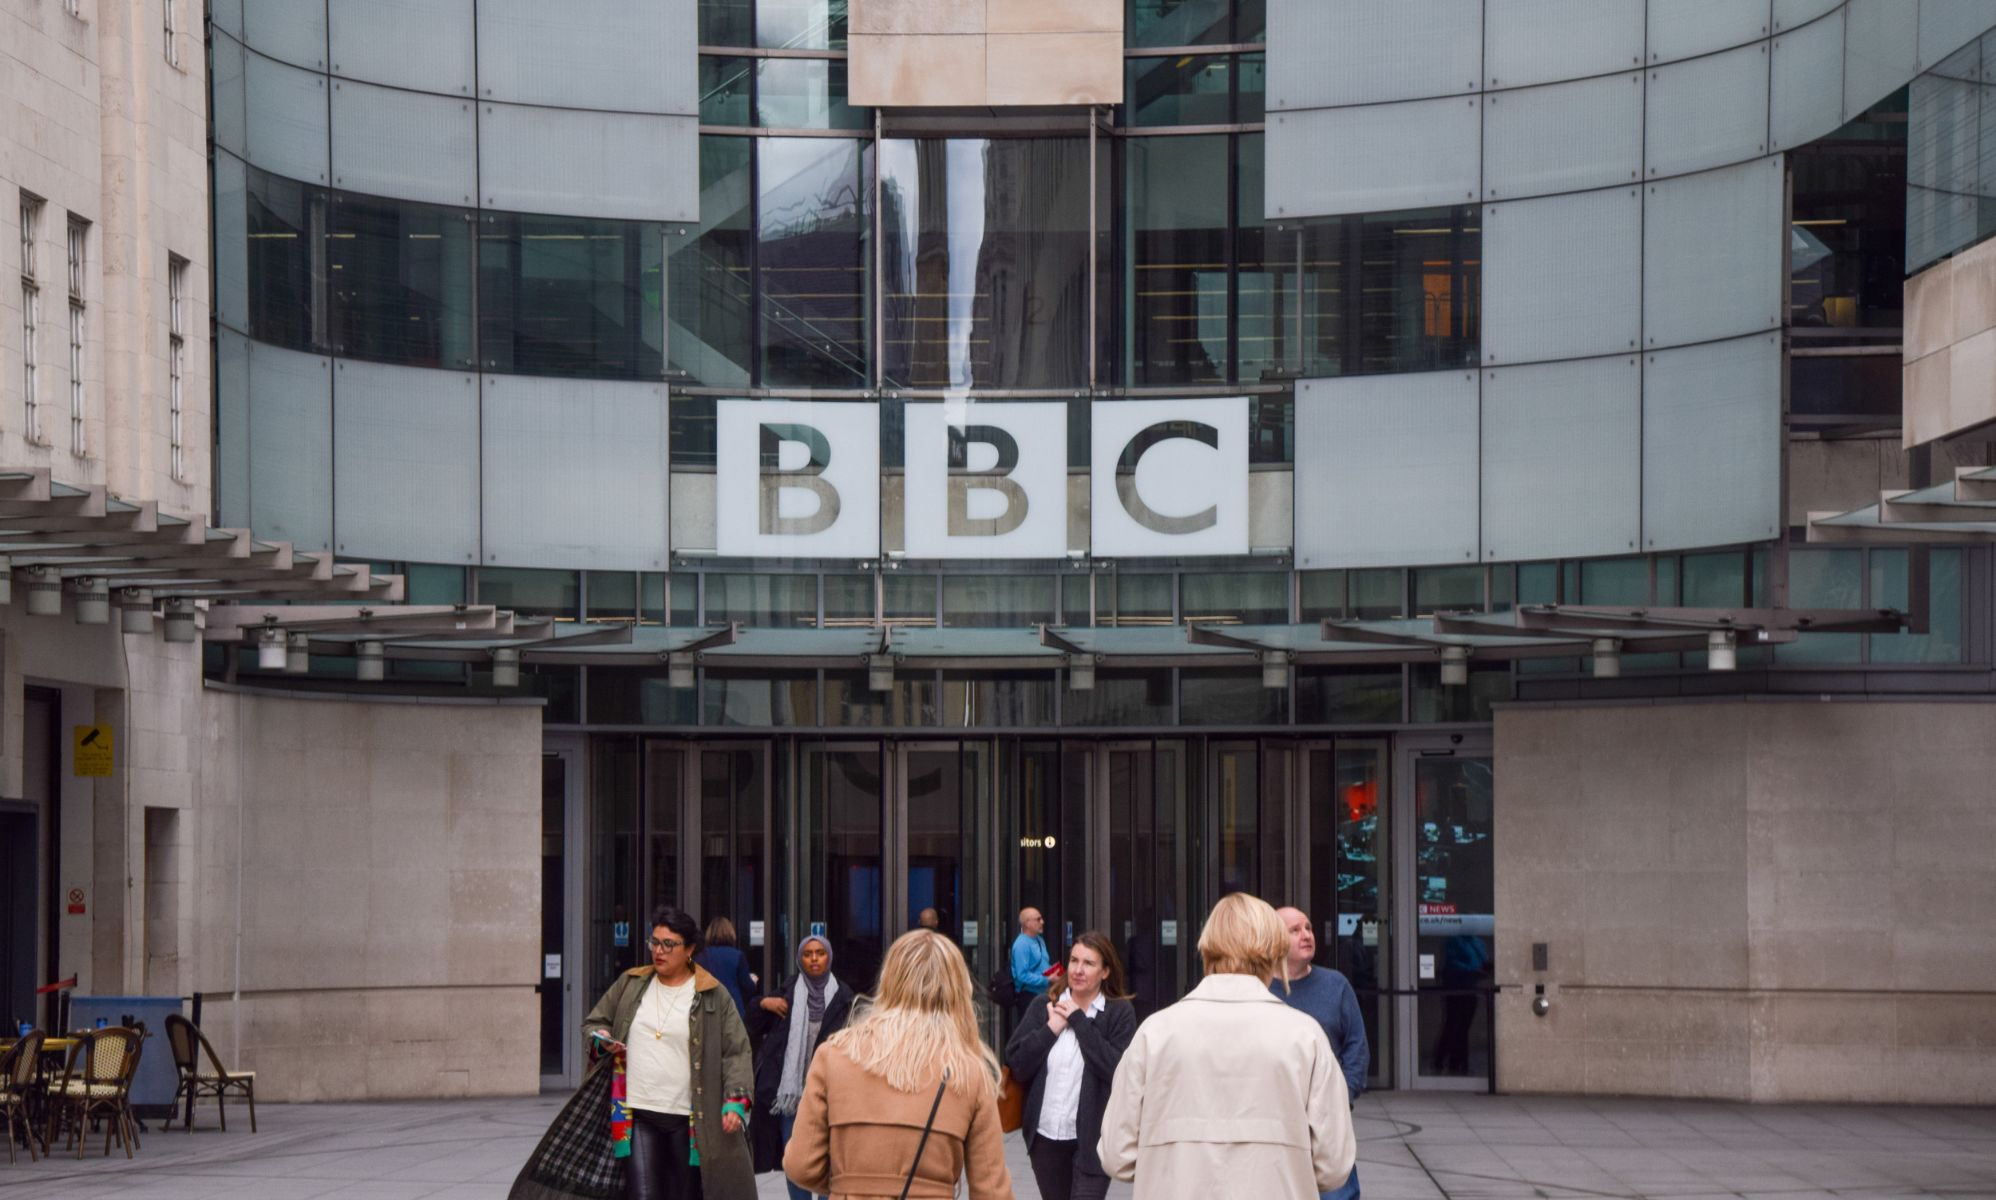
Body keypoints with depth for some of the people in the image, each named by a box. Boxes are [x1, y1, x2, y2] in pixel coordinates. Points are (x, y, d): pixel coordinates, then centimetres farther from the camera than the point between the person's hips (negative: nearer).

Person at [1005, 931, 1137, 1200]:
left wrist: (1080, 1022, -14)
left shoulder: (1120, 1013, -4)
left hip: (1093, 1137, -5)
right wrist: (1051, 1029, -11)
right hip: (1046, 1136, 5)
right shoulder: (1043, 1006, 5)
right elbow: (1016, 1064, -2)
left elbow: (1117, 1070, -19)